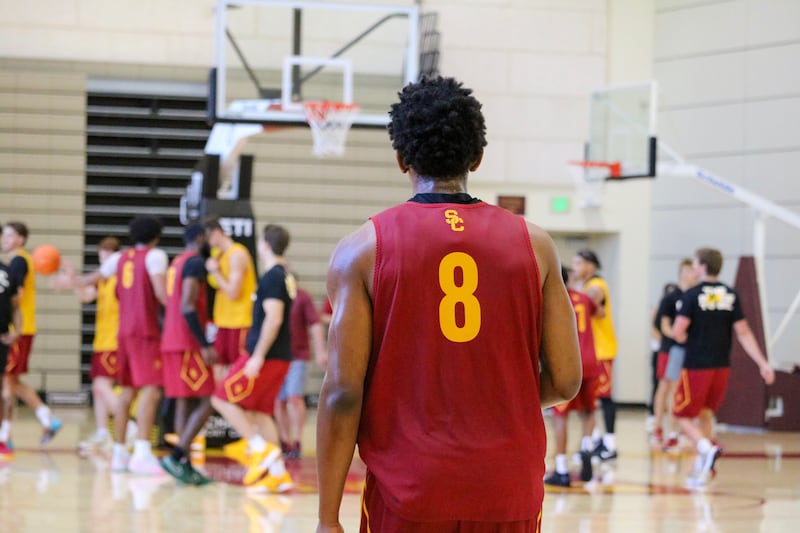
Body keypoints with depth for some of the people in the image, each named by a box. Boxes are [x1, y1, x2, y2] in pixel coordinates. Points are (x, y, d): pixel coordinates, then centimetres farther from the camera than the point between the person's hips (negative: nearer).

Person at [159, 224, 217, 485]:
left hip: (171, 341, 10)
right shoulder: (196, 262, -11)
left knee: (183, 403, 9)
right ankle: (176, 456, -18)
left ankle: (185, 466, 7)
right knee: (207, 401, -9)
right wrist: (205, 345, -21)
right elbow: (188, 306, -20)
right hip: (187, 343, -10)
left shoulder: (177, 263, 19)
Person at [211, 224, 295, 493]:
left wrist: (258, 356, -23)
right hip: (281, 356, 9)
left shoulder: (272, 277, -14)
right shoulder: (286, 276, 16)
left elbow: (273, 319, -22)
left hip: (266, 355, -9)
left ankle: (261, 448, -9)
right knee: (261, 411, 13)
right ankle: (277, 473, 8)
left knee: (222, 399, -4)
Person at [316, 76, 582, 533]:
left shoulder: (364, 249, -3)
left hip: (408, 496, -2)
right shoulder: (533, 244, 3)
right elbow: (565, 381, 3)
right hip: (508, 495, 2)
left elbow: (343, 394, -7)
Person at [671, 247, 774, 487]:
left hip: (696, 366, -5)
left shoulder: (693, 295, -11)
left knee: (683, 416, 5)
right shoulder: (731, 296, 3)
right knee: (705, 414, 20)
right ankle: (701, 468, 18)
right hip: (722, 366, 5)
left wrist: (689, 341, 6)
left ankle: (706, 449, -21)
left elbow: (678, 332, -17)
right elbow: (743, 333, -1)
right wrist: (762, 364, -1)